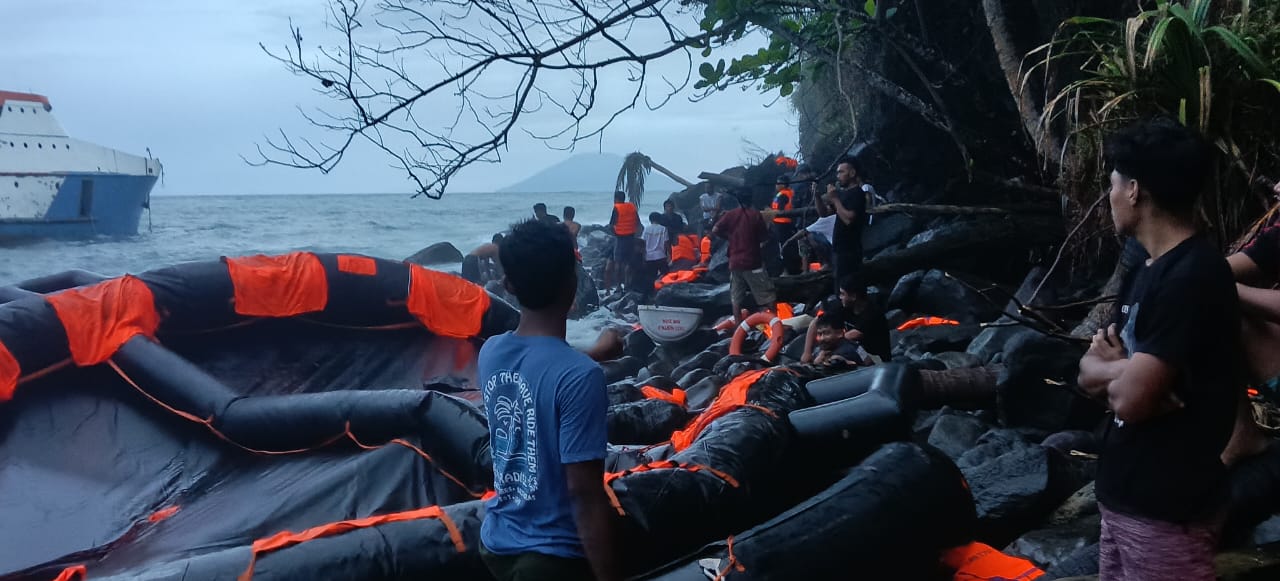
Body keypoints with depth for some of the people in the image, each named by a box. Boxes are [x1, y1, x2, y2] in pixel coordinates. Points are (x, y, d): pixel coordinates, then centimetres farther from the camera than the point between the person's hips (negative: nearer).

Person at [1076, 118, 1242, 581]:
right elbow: (1088, 373, 10)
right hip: (1121, 492, 9)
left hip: (1166, 510, -9)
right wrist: (1128, 369, -11)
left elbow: (1130, 398, -25)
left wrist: (1109, 366, -5)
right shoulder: (1146, 272, 10)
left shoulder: (1193, 277, -21)